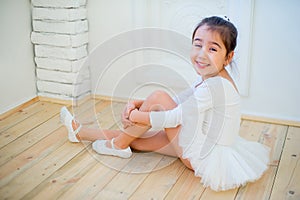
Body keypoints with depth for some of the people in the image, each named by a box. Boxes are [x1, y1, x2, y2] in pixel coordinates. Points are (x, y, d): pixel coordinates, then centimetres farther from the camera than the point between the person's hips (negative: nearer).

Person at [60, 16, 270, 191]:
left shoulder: (214, 85, -25)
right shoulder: (210, 79, 5)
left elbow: (173, 118, -21)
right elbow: (176, 102, 9)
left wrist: (136, 116, -7)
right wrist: (137, 104, -3)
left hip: (205, 158, -9)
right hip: (209, 148, 9)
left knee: (158, 98, -11)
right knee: (138, 138, 11)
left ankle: (119, 145, 8)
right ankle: (81, 133, 29)